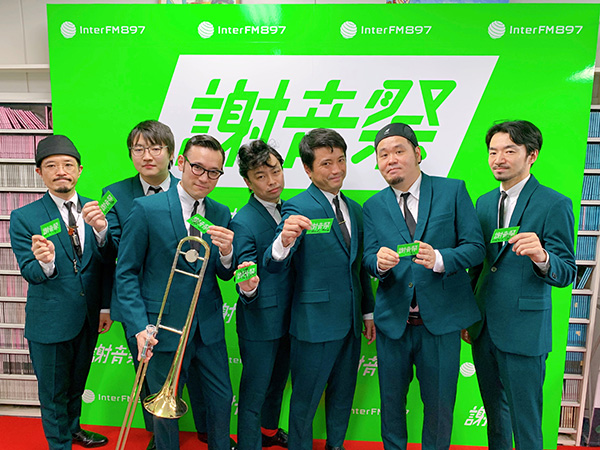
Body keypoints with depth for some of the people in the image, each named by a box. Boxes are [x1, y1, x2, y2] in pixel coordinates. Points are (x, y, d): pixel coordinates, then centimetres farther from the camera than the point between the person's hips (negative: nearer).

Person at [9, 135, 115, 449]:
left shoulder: (93, 210, -1)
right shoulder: (24, 218, -9)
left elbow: (106, 261, -5)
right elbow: (30, 273, -13)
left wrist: (101, 229, -24)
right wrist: (45, 262, -34)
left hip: (88, 318, 3)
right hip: (49, 323, -3)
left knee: (76, 385, 24)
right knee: (53, 393, 14)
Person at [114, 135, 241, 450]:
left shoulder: (221, 215, 2)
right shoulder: (146, 209, -11)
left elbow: (225, 274, 3)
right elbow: (126, 273, -7)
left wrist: (226, 253, -21)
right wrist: (139, 327, -15)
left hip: (209, 326, 4)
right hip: (164, 327, -3)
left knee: (222, 399, 18)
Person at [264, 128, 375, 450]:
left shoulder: (354, 209, 8)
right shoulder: (298, 208, -13)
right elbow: (274, 265, -25)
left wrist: (368, 313, 14)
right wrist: (284, 241, -47)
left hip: (351, 325, 7)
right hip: (315, 324, -6)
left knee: (343, 394, 23)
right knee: (306, 400, 12)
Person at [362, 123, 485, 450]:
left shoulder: (453, 191, -2)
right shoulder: (373, 207, 6)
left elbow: (475, 247, -6)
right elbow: (368, 258, 2)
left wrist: (439, 259, -24)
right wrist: (380, 262, -22)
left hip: (441, 320, -2)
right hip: (393, 321, 2)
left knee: (439, 402, 14)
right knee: (391, 399, 17)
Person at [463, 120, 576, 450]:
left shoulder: (554, 204, -10)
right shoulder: (484, 203, 9)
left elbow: (566, 274, -13)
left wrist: (542, 257, -36)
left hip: (523, 331, -6)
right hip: (483, 326, 6)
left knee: (525, 421, 6)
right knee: (494, 410, 22)